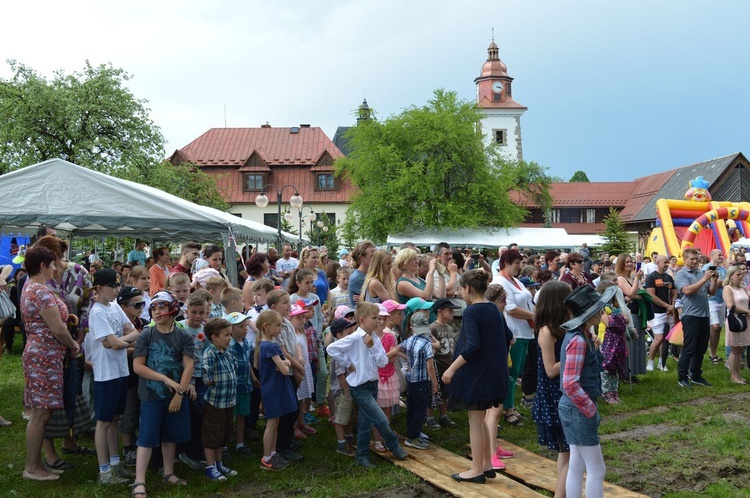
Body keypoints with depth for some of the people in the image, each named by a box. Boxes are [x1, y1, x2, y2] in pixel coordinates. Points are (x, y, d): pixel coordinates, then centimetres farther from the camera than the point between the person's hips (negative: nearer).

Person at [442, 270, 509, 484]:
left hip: (477, 373, -8)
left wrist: (452, 368, -21)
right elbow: (506, 337, 16)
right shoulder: (494, 309, 8)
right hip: (494, 371, 8)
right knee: (480, 419, 18)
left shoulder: (471, 312, -17)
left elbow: (472, 346, -25)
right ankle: (487, 465, 24)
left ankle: (477, 470, 10)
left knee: (475, 421, 2)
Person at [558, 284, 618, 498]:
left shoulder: (582, 335, 8)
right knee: (597, 470, 0)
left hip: (576, 409, 9)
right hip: (579, 410, -9)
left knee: (576, 466, 14)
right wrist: (591, 410, -17)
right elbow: (570, 384, -26)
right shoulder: (578, 340, -21)